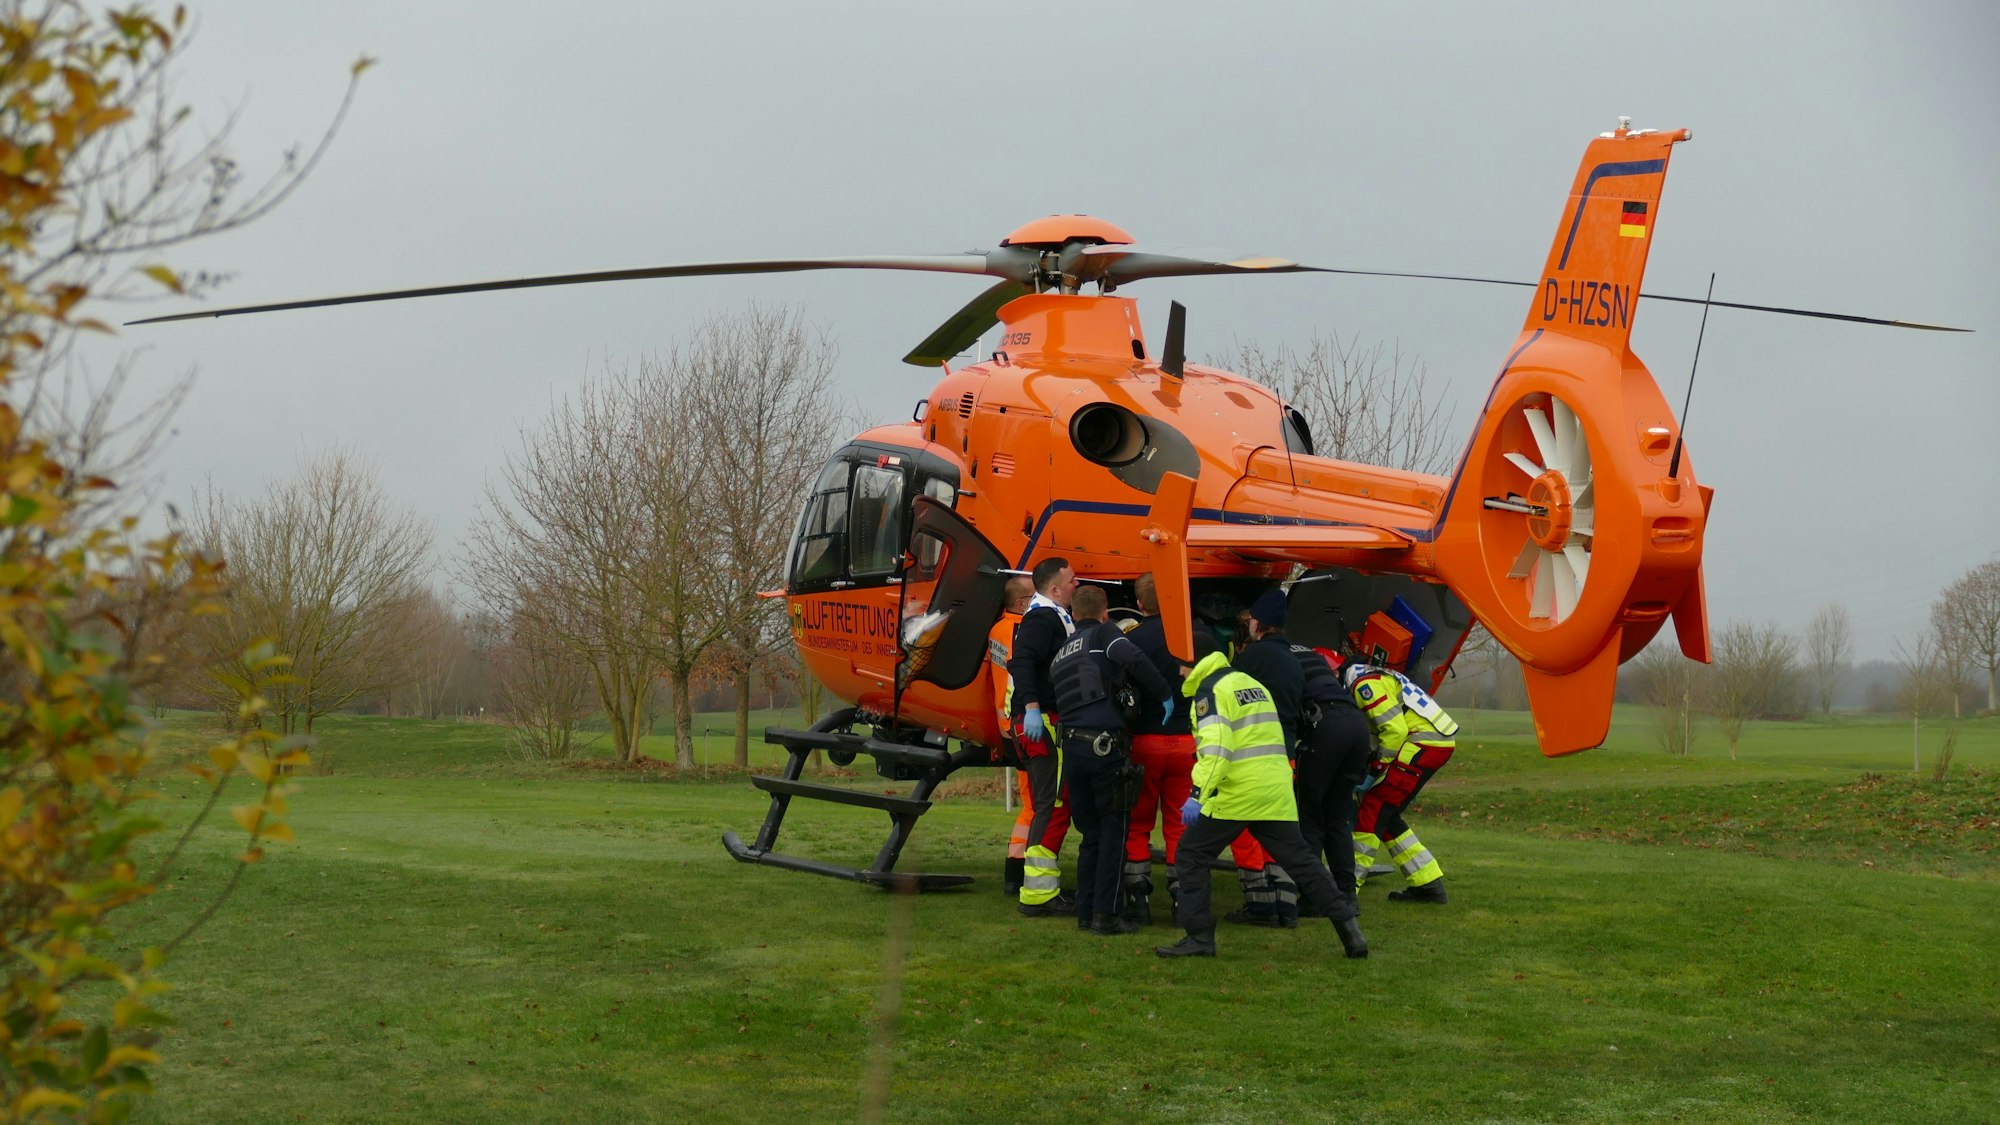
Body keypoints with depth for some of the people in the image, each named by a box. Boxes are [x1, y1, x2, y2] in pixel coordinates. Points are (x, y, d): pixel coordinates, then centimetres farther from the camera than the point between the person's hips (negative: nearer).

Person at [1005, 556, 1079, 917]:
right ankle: (1038, 895, -11)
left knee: (1048, 805, 16)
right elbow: (1023, 660, -26)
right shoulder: (1043, 617, -12)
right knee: (1053, 806, -11)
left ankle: (1042, 888, 22)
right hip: (1042, 722, -11)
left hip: (1048, 721, 11)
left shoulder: (1055, 616, 22)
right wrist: (1032, 707, -35)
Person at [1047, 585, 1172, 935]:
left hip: (1072, 746, 6)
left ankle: (1085, 912, 16)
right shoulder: (1103, 634, 3)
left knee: (1091, 832, 15)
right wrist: (1163, 695, -7)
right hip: (1105, 743, -6)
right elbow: (1133, 659, -17)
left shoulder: (1060, 654, 23)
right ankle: (1105, 915, -2)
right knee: (1113, 828, 1)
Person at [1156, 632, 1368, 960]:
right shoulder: (1251, 684, 23)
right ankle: (1348, 928, 4)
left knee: (1190, 856, 3)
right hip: (1278, 792, 8)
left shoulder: (1209, 690, -5)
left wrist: (1198, 795, -19)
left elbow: (1215, 748, -18)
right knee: (1300, 859, 10)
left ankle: (1200, 936, -1)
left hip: (1236, 794, -8)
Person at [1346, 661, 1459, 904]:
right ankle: (1429, 884, 17)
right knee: (1385, 816, 13)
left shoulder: (1365, 684, -12)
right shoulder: (1372, 678, 21)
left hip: (1425, 744, -10)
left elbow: (1394, 730, -19)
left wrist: (1377, 769, -11)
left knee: (1372, 809, -9)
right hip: (1437, 741, 10)